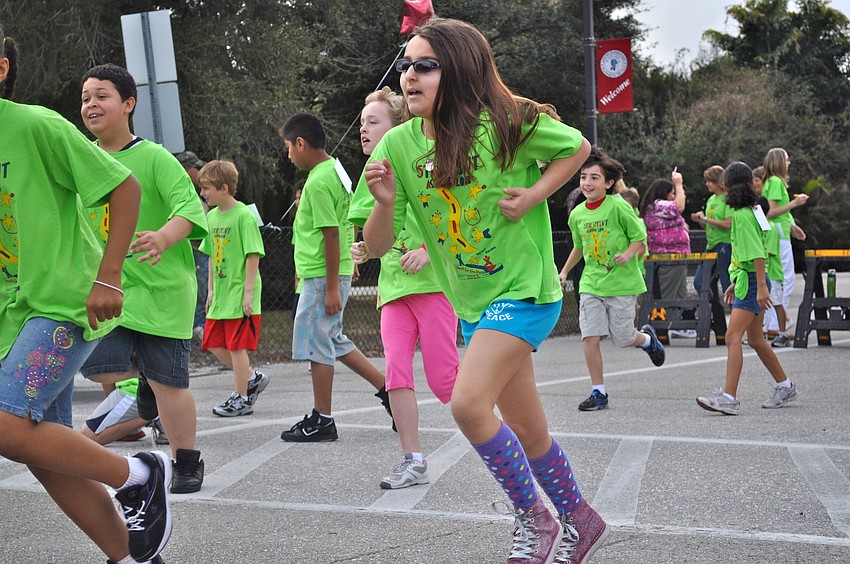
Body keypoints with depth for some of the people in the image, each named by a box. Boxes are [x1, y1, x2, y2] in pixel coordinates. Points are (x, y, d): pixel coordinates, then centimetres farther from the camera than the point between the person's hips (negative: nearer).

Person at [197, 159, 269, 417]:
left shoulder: (244, 215, -13)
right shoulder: (211, 216, 10)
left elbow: (253, 256, -15)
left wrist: (248, 292, -18)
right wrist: (211, 289, 15)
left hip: (240, 294, -8)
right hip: (220, 294, 8)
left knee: (236, 345, -2)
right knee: (213, 344, 9)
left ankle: (241, 398, 10)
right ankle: (252, 378, 25)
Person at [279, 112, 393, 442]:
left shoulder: (318, 182, -17)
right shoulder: (336, 169, 13)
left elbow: (331, 234, -21)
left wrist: (332, 288, -20)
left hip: (321, 277, -10)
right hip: (328, 274, 10)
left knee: (316, 344, 0)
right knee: (333, 341, 18)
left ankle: (321, 421, 10)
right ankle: (387, 388, 20)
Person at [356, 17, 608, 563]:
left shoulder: (506, 123, -16)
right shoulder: (398, 145, -5)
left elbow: (578, 147, 2)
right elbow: (377, 245, -4)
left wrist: (535, 195, -13)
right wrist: (385, 202, -25)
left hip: (525, 290, -5)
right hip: (473, 303, 5)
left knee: (468, 403, -21)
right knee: (528, 432, 13)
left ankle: (534, 519, 2)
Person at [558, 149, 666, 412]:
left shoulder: (618, 206, -12)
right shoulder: (577, 214, 4)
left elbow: (640, 238, -6)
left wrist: (629, 254, -24)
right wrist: (564, 271, 24)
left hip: (622, 282, -4)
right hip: (591, 284, 4)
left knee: (622, 339, 3)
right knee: (590, 337, -7)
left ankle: (647, 338, 40)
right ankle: (598, 393, 4)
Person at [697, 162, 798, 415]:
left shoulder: (743, 215, -15)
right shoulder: (750, 211, 14)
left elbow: (758, 254, -20)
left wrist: (761, 287, -23)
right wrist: (736, 283, 24)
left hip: (752, 282, -10)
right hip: (748, 281, 10)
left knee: (733, 337, -16)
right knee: (755, 339, 18)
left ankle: (729, 397, -22)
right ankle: (785, 386, 32)